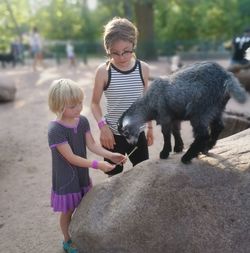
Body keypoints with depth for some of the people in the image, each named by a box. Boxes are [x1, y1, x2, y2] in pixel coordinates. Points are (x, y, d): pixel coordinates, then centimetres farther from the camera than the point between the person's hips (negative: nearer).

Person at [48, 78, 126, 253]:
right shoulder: (55, 130, -28)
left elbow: (92, 145, -3)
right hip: (66, 178, -6)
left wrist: (110, 155, -17)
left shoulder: (83, 121, -7)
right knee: (68, 211, 14)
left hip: (82, 173, 6)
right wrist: (97, 165, -30)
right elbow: (71, 158, -27)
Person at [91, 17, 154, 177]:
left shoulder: (143, 69, -5)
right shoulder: (103, 71, -13)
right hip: (112, 134, -2)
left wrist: (150, 127, 12)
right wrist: (103, 125, -19)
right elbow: (95, 103, -4)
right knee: (114, 177, 11)